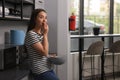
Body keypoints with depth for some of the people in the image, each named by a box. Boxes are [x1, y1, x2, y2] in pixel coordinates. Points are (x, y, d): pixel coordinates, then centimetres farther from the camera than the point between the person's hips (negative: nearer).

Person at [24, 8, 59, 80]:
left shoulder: (41, 34, 11)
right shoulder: (31, 34, -16)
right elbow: (44, 52, -20)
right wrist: (45, 34, -14)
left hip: (49, 69, 8)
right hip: (41, 72, -8)